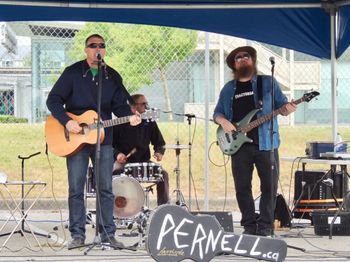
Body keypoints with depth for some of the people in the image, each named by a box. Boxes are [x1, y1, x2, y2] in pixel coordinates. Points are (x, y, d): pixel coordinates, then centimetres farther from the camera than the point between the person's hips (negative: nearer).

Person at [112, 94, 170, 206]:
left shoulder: (149, 123, 6)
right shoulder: (120, 123, -5)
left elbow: (159, 142, 15)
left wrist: (159, 152, -7)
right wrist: (117, 154, -21)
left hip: (144, 162, 3)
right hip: (123, 162, -3)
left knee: (163, 174, -18)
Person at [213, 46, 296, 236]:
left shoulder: (268, 83, 9)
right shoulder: (228, 89, 16)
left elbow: (281, 105, 8)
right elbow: (217, 113, 17)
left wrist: (287, 108, -15)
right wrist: (223, 121, -5)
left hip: (265, 143, -2)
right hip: (239, 145, 2)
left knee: (269, 185, -4)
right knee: (242, 187, 1)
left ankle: (265, 227, 3)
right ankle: (249, 226, 10)